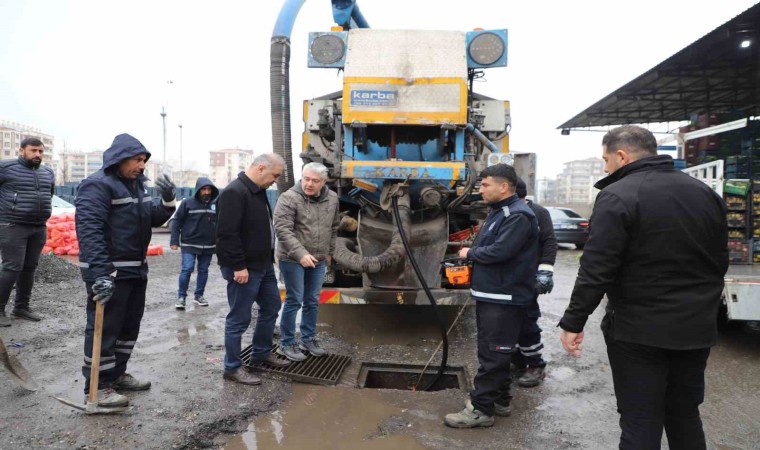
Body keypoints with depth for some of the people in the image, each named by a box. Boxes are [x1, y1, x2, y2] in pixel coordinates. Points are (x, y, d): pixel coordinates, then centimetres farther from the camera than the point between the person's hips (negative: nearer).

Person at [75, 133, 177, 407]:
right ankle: (96, 387, 10)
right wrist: (100, 272, -33)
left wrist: (168, 201, -5)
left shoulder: (136, 185, 13)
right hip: (108, 272, -10)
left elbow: (154, 220, 16)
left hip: (136, 270, 10)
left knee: (130, 326, 17)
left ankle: (116, 374, 31)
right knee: (104, 328, -2)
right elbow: (88, 230, -25)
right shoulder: (97, 185, -16)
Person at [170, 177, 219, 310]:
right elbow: (176, 222, -4)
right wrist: (174, 241, -11)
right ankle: (181, 296, 5)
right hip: (189, 245, -4)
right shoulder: (187, 203, -5)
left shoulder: (215, 205, 7)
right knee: (187, 269, -10)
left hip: (208, 246, 4)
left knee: (203, 271, 10)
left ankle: (199, 296, 23)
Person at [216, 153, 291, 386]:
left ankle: (262, 353, 35)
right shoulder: (234, 192, -20)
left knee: (271, 306, 19)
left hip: (263, 264, 10)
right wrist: (238, 266, -24)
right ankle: (233, 368, 13)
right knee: (239, 318, 0)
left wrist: (270, 254, 19)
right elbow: (227, 234, -25)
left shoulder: (258, 191, 12)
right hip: (244, 269, -10)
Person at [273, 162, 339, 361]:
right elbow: (282, 230, -22)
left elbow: (334, 227, 15)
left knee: (312, 301, 14)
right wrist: (301, 254, -29)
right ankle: (287, 344, 13)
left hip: (318, 260, 6)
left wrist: (329, 252, 17)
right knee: (294, 301, -1)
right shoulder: (289, 198, -16)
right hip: (292, 259, -6)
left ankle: (308, 339, 29)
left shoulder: (332, 199, 2)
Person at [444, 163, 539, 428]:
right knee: (496, 353, 18)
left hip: (504, 299, -10)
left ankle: (480, 409, 4)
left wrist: (470, 253, -10)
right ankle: (500, 400, 30)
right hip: (491, 295, 10)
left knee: (492, 355, -3)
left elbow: (499, 251, -26)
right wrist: (471, 267, 5)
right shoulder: (498, 212, 16)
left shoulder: (518, 216, -17)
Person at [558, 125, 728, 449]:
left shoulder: (617, 197, -15)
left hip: (639, 330, -7)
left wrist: (573, 322, -12)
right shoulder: (705, 194, 8)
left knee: (641, 424, 3)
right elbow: (720, 262, 16)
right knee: (685, 417, 21)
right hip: (697, 328, 7)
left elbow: (596, 270, -20)